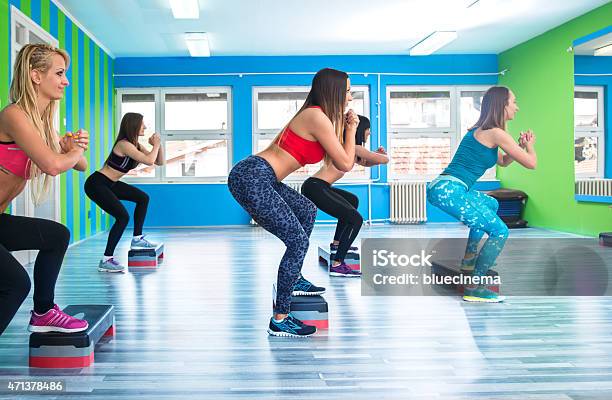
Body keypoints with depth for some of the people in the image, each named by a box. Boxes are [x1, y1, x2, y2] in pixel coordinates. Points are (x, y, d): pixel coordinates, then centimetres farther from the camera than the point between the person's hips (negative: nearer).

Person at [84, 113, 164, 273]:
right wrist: (156, 144, -12)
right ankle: (106, 260, -15)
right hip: (96, 184, -10)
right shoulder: (124, 144, -20)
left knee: (143, 198, 14)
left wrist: (158, 145, -3)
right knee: (123, 217, -20)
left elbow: (159, 162, 11)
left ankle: (137, 239, 21)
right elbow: (149, 161, -28)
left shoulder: (135, 145, 8)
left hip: (109, 184, 10)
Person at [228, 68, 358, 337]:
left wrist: (343, 125, 22)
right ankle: (279, 320, -5)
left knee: (307, 211, 25)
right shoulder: (318, 118, -10)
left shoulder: (312, 115, 18)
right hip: (252, 179, -10)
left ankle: (293, 280, 31)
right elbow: (345, 164, -5)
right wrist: (351, 129, 7)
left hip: (256, 177, 10)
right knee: (298, 242, -9)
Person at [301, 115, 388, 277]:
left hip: (316, 186, 11)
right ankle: (337, 265, -19)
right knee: (356, 219, -14)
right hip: (315, 188, -11)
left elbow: (365, 163, 37)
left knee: (352, 200, 32)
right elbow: (385, 160, -5)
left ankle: (336, 244, 34)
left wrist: (376, 154, 18)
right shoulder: (354, 147, -6)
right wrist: (381, 155, 18)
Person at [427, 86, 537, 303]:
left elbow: (503, 161, 34)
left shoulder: (481, 130, 21)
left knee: (491, 204, 33)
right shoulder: (496, 133, -7)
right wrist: (530, 145, 18)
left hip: (443, 187, 10)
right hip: (449, 189, -10)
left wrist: (520, 145, 18)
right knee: (499, 231, -9)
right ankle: (473, 288, -8)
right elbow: (531, 163, -3)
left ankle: (470, 258, 35)